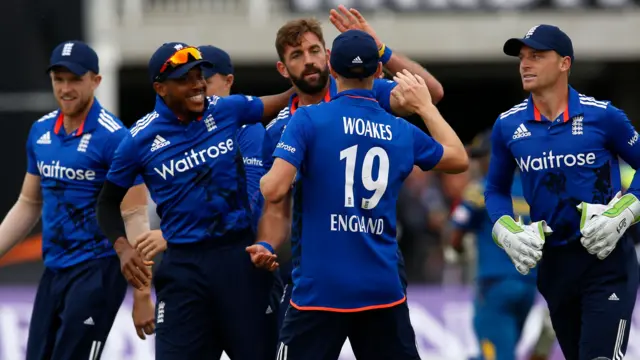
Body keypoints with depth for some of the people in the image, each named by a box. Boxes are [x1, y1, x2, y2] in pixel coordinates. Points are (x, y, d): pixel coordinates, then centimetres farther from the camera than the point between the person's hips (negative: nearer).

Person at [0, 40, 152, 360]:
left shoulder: (113, 138, -12)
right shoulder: (40, 131, 9)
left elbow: (135, 219, -14)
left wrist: (142, 295, -18)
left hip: (98, 272, -7)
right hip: (53, 271, 7)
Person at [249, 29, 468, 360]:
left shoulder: (307, 120, -6)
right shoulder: (402, 133, 7)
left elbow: (275, 190, -14)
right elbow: (459, 159, 25)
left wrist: (263, 180, 9)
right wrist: (425, 107, 34)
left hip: (319, 290, -3)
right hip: (383, 290, 4)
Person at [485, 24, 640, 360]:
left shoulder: (602, 116, -8)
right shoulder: (507, 126, 2)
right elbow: (496, 190, 15)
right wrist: (507, 232, -3)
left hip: (607, 259, -4)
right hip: (552, 263, 4)